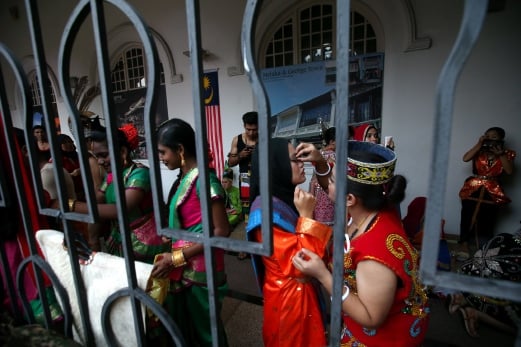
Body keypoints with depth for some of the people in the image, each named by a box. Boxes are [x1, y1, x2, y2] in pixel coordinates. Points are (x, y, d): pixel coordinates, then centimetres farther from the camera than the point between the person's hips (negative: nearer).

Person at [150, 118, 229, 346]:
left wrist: (177, 257, -19)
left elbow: (221, 231, -22)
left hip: (199, 269, -8)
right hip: (181, 268, 8)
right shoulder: (183, 177, 7)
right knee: (183, 326, 24)